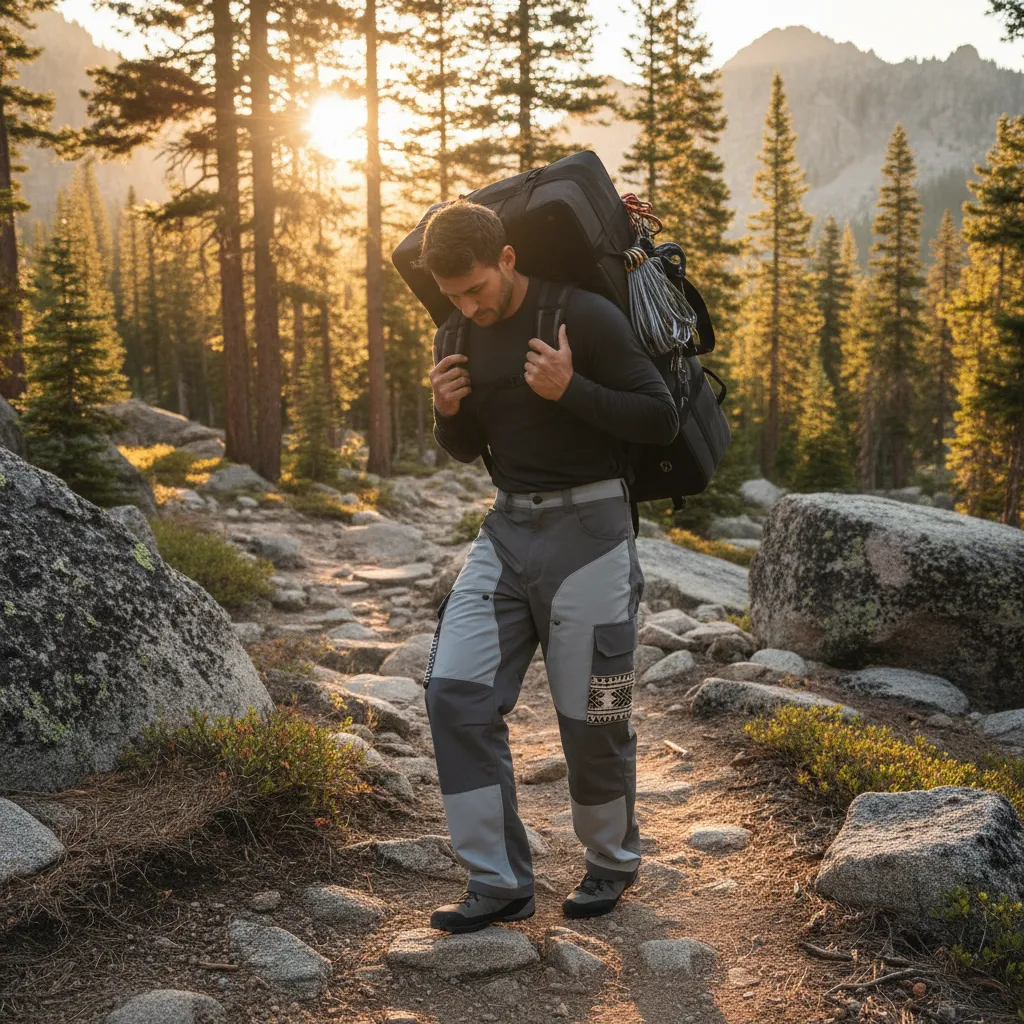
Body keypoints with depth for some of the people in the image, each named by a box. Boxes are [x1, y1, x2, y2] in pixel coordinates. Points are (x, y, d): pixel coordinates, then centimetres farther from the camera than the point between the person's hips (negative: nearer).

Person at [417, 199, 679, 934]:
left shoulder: (586, 318, -12)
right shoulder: (460, 337, 7)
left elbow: (663, 421, -12)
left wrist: (571, 389, -24)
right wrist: (448, 412, -4)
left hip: (587, 528, -5)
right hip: (507, 529, 6)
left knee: (590, 713, 2)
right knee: (456, 691, -6)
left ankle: (613, 862, 29)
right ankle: (500, 884, 5)